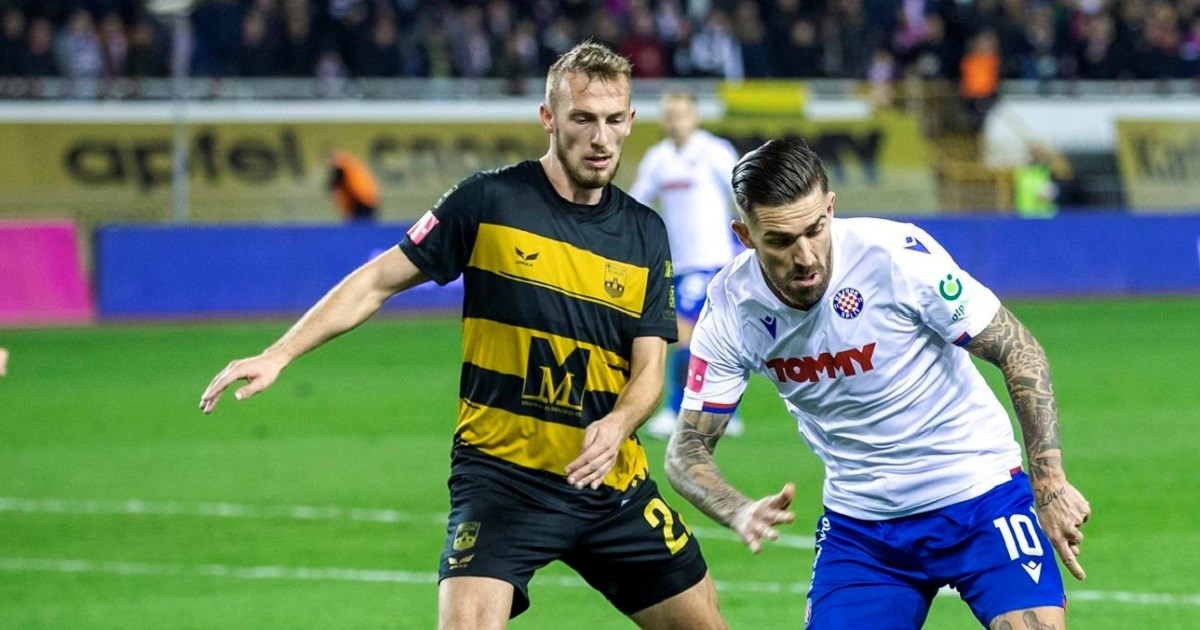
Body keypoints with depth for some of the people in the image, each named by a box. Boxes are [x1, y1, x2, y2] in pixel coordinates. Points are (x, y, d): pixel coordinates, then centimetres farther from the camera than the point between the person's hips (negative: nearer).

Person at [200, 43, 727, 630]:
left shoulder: (645, 233, 5)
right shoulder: (489, 201, -6)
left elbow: (649, 367, 3)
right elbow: (380, 280, -1)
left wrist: (617, 426, -20)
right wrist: (278, 355, -9)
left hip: (611, 480, 4)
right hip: (500, 471, -4)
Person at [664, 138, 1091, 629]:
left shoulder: (896, 253, -22)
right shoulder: (732, 308, -12)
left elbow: (1018, 352, -13)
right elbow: (688, 447, -6)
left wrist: (1050, 482, -18)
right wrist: (740, 512, -28)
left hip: (981, 496, -3)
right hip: (857, 523, 3)